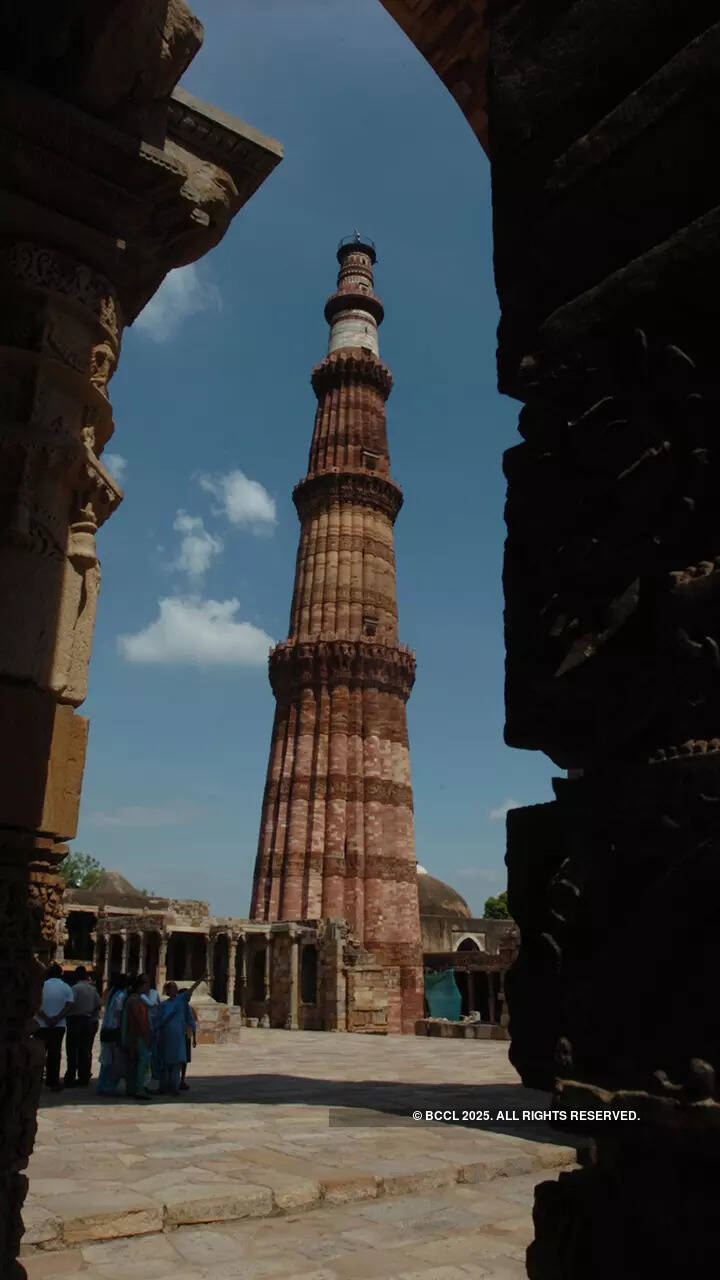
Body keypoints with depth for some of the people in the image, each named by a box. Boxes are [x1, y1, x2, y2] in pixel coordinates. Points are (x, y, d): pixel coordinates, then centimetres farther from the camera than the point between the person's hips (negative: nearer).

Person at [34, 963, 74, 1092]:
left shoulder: (41, 986, -2)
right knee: (55, 1054, 8)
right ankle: (53, 1082, 8)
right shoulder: (67, 988, 1)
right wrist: (57, 1018, -11)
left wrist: (46, 1018, -11)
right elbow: (69, 1006, -10)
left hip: (41, 1025, -1)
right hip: (59, 1026, 1)